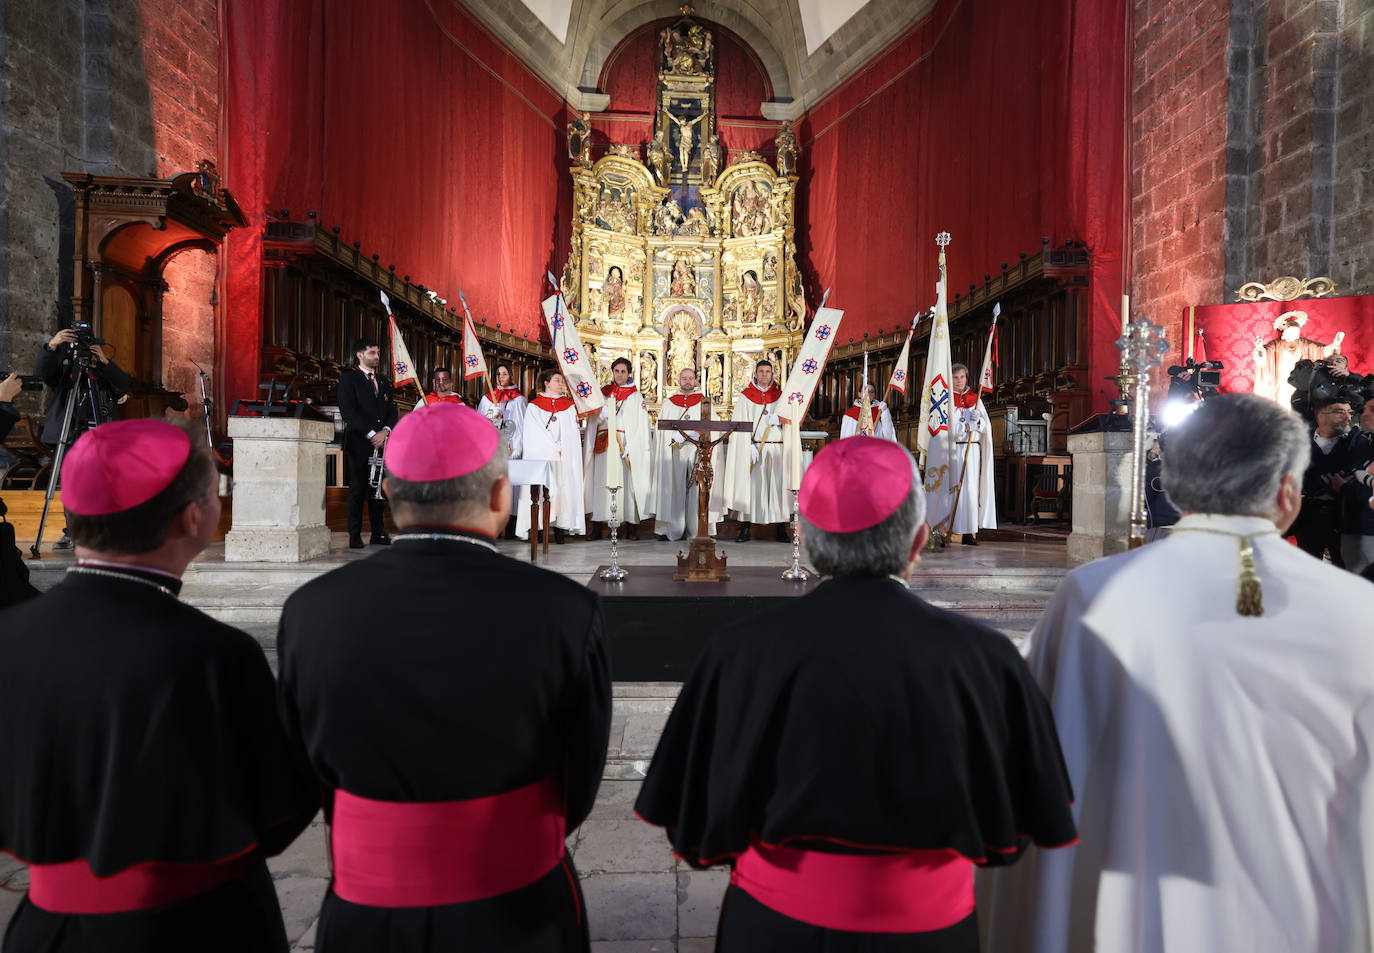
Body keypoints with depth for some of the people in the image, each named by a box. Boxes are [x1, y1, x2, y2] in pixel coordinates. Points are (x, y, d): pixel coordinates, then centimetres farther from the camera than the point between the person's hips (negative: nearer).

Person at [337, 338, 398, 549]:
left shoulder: (383, 381, 20)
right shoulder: (348, 378, 2)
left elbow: (393, 411, 14)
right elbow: (348, 411, -8)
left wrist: (384, 431, -5)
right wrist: (371, 434, -13)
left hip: (381, 442, 5)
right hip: (359, 443, -5)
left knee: (378, 488, 5)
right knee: (357, 489, -4)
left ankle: (378, 534, 10)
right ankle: (355, 536, 0)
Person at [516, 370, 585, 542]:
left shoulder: (569, 406, 14)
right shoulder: (534, 406, 7)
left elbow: (572, 434, 10)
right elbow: (531, 434, 0)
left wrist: (560, 447, -4)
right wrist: (554, 447, -6)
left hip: (564, 457, 2)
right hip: (540, 456, -2)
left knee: (562, 488, -5)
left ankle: (559, 528, -3)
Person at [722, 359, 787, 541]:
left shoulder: (780, 395, 13)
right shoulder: (746, 396, 7)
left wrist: (779, 420, -12)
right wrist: (750, 445, -12)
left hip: (776, 449, 2)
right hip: (752, 449, -1)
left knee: (778, 486, -2)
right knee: (749, 486, -5)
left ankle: (781, 529, 3)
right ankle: (745, 530, -2)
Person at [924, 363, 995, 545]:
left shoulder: (975, 398, 15)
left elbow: (986, 425, 11)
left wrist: (978, 421, -10)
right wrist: (967, 427, -12)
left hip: (973, 450, 3)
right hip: (951, 450, -3)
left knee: (971, 489, -3)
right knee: (951, 488, -9)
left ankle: (970, 531, -3)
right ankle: (945, 530, -8)